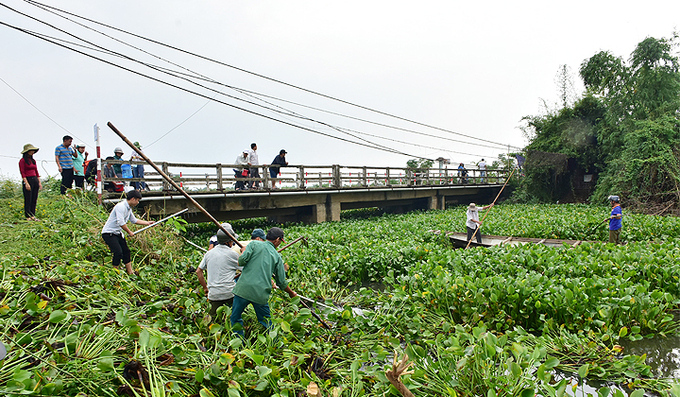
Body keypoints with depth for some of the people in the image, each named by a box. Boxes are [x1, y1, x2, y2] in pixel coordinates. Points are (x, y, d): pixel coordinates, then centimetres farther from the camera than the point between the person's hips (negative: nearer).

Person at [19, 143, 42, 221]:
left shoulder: (33, 160, 14)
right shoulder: (22, 161, -6)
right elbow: (22, 173, -11)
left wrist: (39, 182, 12)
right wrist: (26, 183, -17)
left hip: (35, 180, 7)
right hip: (27, 180, -7)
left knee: (34, 200, 7)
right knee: (28, 200, -3)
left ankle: (33, 216, 12)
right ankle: (28, 217, 2)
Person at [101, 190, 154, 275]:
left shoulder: (129, 208, 10)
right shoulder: (121, 206, -21)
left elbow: (134, 220, 25)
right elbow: (121, 223, -25)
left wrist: (147, 223, 22)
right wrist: (129, 232, -13)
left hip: (118, 233, 10)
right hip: (109, 233, -10)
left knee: (126, 251, 10)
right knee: (118, 252, -18)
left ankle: (130, 272, 18)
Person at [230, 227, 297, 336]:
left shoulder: (254, 244, 5)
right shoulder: (277, 256, 12)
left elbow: (242, 260, -9)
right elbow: (281, 282, 13)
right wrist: (291, 293, 29)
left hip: (244, 288, -2)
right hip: (261, 293, 2)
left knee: (235, 318, 13)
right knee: (266, 322, 18)